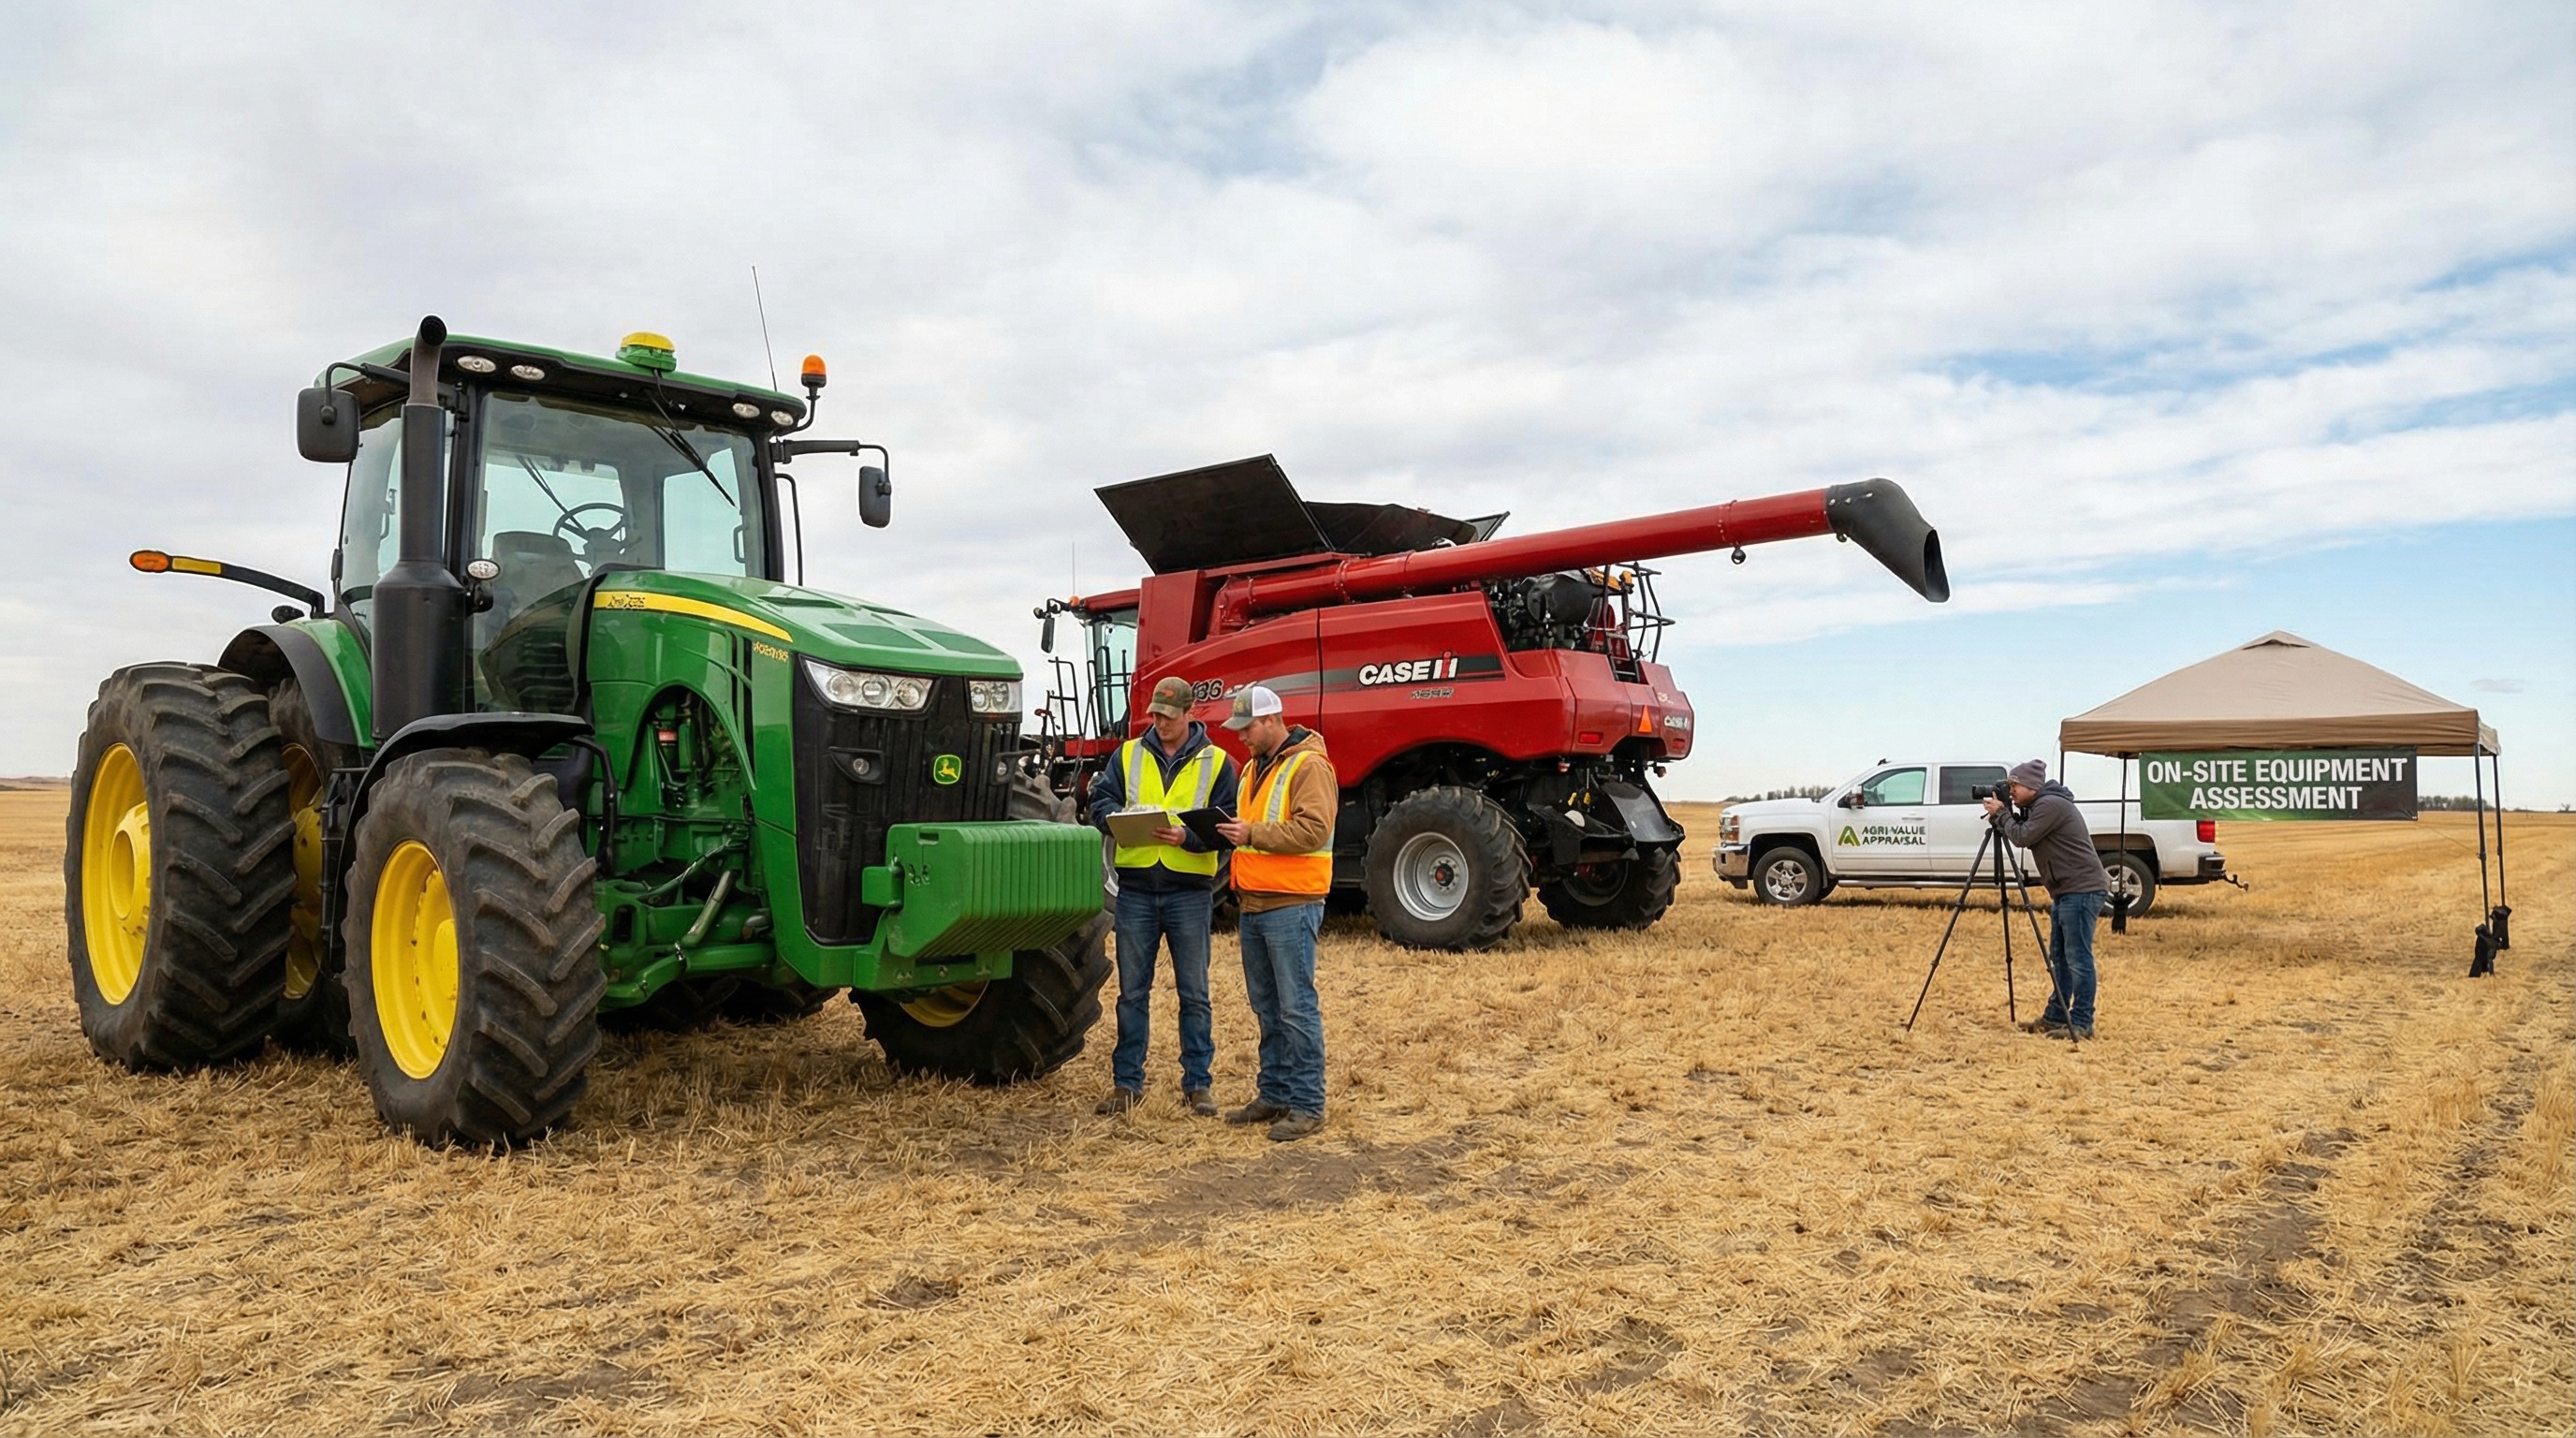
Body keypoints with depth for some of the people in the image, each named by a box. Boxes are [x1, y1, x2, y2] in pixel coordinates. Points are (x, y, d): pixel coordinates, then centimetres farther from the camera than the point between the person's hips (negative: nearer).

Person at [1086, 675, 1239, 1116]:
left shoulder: (1217, 763, 3)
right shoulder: (1128, 755, 10)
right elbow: (1101, 800, 5)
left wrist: (1187, 837, -21)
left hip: (1190, 890, -2)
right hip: (1136, 889, 2)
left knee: (1193, 993, 5)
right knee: (1132, 992, 8)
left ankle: (1197, 1083, 15)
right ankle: (1127, 1082, 18)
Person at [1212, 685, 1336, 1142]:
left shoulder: (1309, 766, -10)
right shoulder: (1256, 767, 18)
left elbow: (1314, 829, -21)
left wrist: (1253, 834, -20)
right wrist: (1233, 829, 5)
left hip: (1291, 905, -9)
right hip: (1254, 903, 9)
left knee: (1297, 1008, -4)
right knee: (1267, 1007, 15)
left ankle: (1306, 1105, 2)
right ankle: (1274, 1094, 25)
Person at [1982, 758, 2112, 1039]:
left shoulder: (2052, 805, -15)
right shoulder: (2040, 806, 17)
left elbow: (2023, 837, -17)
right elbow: (2022, 835, 22)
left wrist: (2001, 814, -4)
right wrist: (2000, 817, 7)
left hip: (2082, 890, -11)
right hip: (2066, 891, 11)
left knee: (2078, 958, -8)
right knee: (2059, 957, 14)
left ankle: (2081, 1023, -5)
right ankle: (2056, 1017, 21)